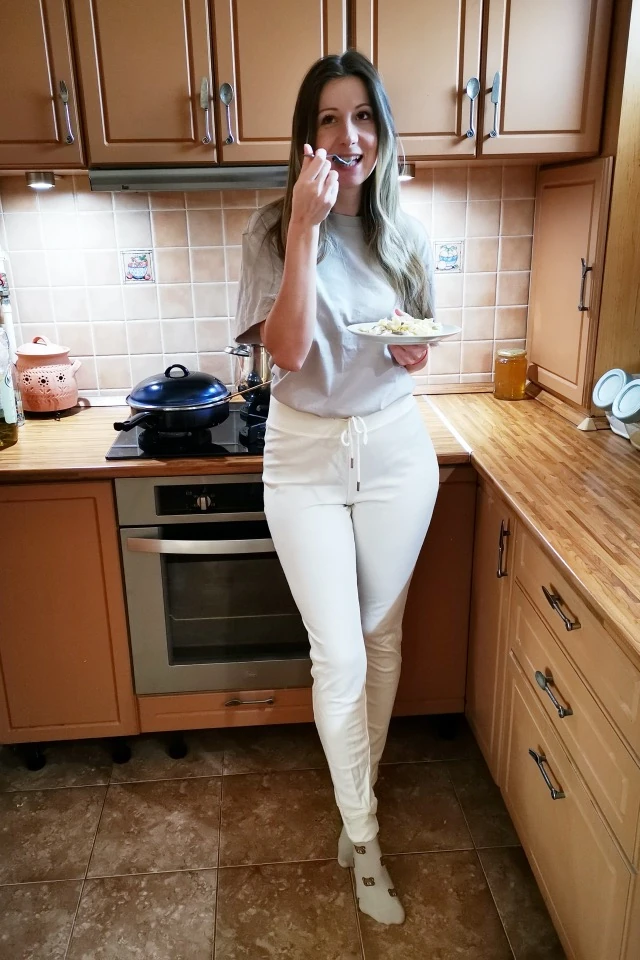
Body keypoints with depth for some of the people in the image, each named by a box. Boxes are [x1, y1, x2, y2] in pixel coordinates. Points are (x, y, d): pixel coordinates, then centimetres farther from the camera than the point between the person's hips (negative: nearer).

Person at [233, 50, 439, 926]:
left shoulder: (404, 236, 3)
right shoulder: (273, 230, -6)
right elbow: (287, 350, -19)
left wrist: (416, 354, -11)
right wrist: (306, 228, -23)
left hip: (396, 450, 3)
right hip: (307, 458, -3)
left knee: (382, 635, 14)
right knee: (338, 655, 0)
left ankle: (361, 789, 40)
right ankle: (364, 841, 21)